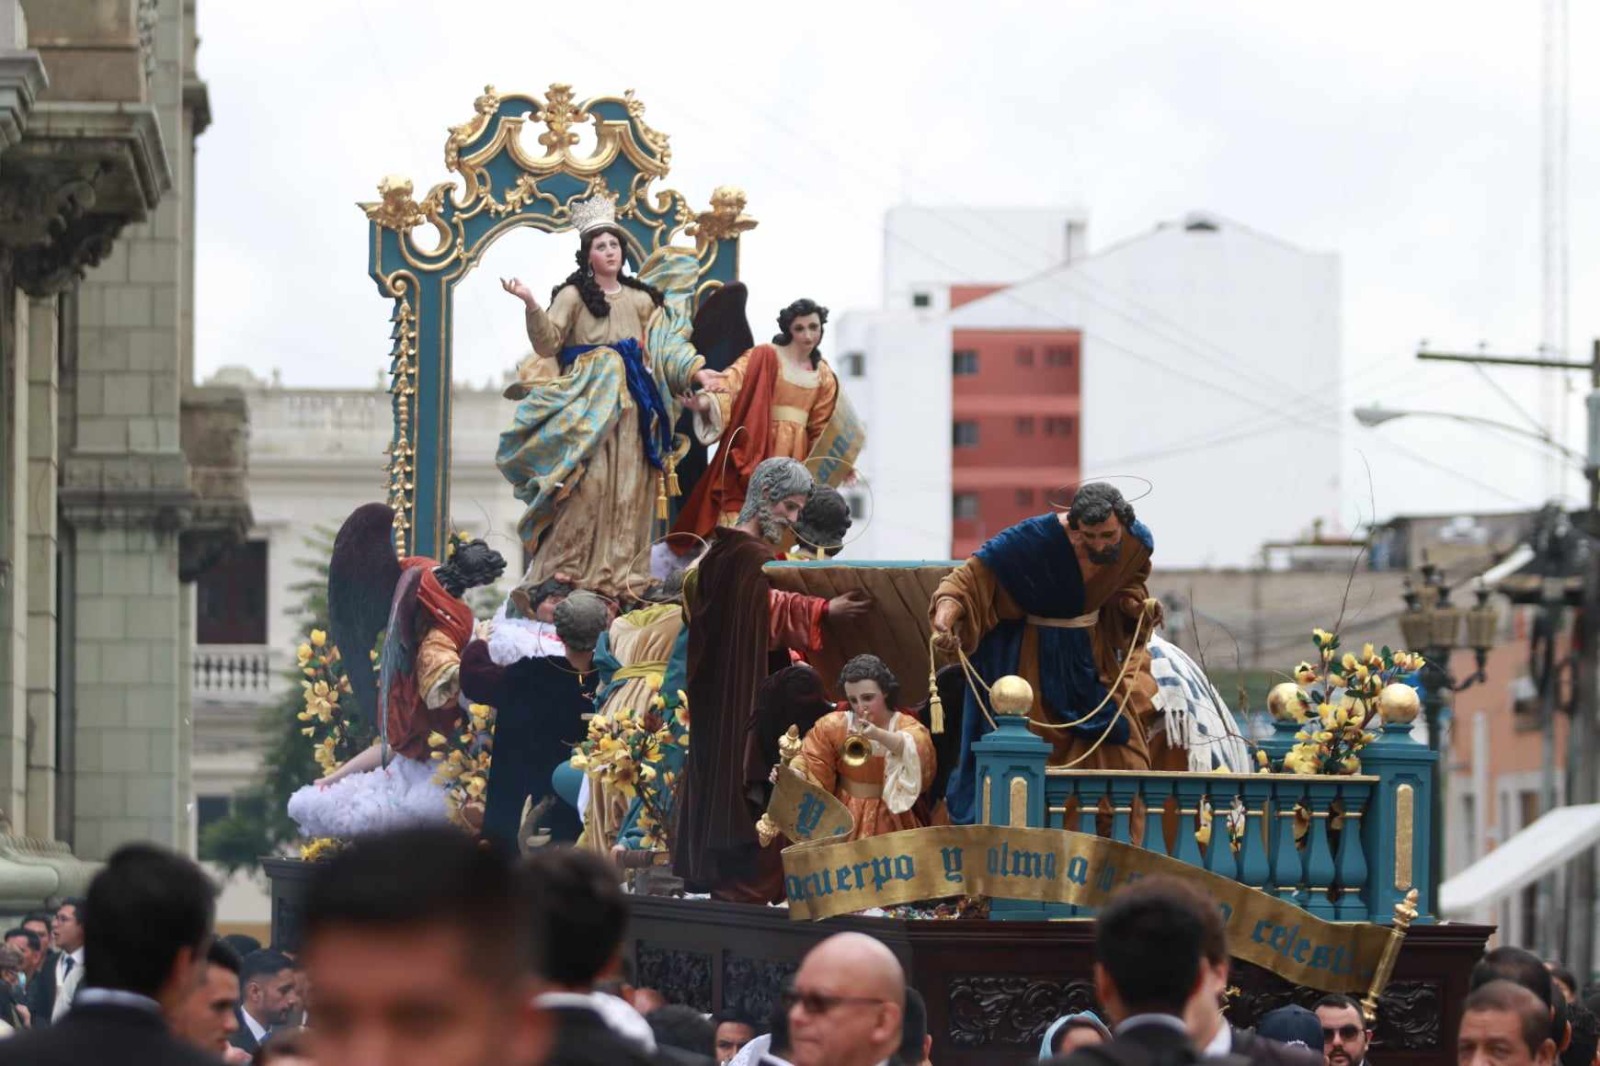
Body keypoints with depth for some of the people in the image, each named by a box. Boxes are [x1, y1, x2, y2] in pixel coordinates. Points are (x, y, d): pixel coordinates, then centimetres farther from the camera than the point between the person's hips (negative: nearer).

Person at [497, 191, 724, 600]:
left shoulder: (641, 299, 16)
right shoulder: (573, 296, 2)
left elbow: (660, 351, 15)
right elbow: (547, 343, -8)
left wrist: (694, 371, 2)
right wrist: (531, 306, -23)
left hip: (631, 409, 5)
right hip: (586, 405, -5)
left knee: (628, 491, 0)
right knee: (587, 486, -14)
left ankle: (621, 574, 2)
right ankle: (570, 571, -12)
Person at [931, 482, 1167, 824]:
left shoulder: (1137, 543, -11)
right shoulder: (1036, 538, -28)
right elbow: (972, 577, -29)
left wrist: (1133, 602, -8)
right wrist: (945, 621, -46)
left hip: (1092, 653, 5)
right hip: (1034, 660, -5)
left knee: (1118, 759, 5)